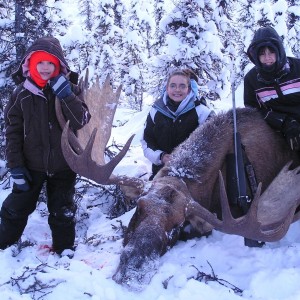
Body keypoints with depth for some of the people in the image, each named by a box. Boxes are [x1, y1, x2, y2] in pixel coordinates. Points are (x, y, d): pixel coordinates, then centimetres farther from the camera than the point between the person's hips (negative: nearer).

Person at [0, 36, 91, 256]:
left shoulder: (70, 89, -6)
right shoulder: (21, 93, -7)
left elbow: (81, 121, -18)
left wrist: (65, 94, -28)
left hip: (63, 165, 0)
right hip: (31, 165, 0)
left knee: (63, 212, 12)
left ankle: (65, 250, 29)